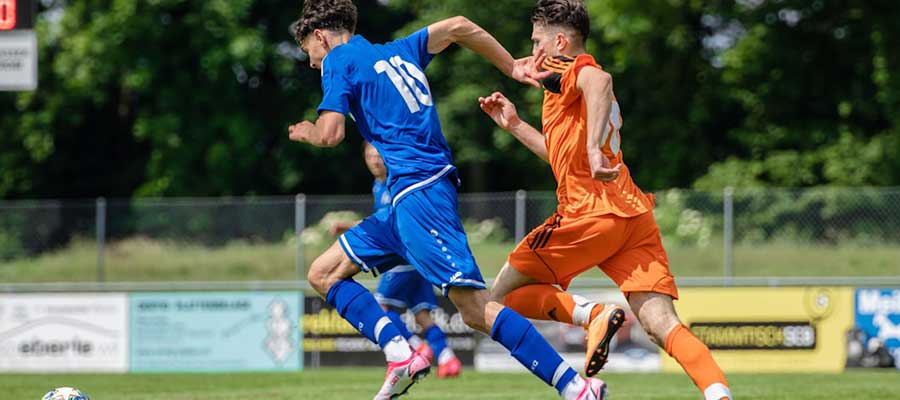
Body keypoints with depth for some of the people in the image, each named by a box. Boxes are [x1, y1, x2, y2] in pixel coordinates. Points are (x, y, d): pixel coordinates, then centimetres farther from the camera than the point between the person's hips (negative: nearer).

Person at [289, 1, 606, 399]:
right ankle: (400, 354, -5)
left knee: (475, 308, -16)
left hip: (417, 193, -9)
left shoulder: (338, 61, 0)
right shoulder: (397, 52, 22)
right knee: (323, 274, 13)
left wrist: (307, 133, 14)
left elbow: (330, 133, -9)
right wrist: (513, 68, 28)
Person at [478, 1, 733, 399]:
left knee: (503, 295, 6)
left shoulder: (562, 68, 2)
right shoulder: (579, 77, 29)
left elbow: (600, 81, -25)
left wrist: (594, 148, -33)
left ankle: (593, 315, -16)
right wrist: (515, 126, 42)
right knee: (661, 323, -7)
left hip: (591, 214, -8)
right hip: (634, 215, 8)